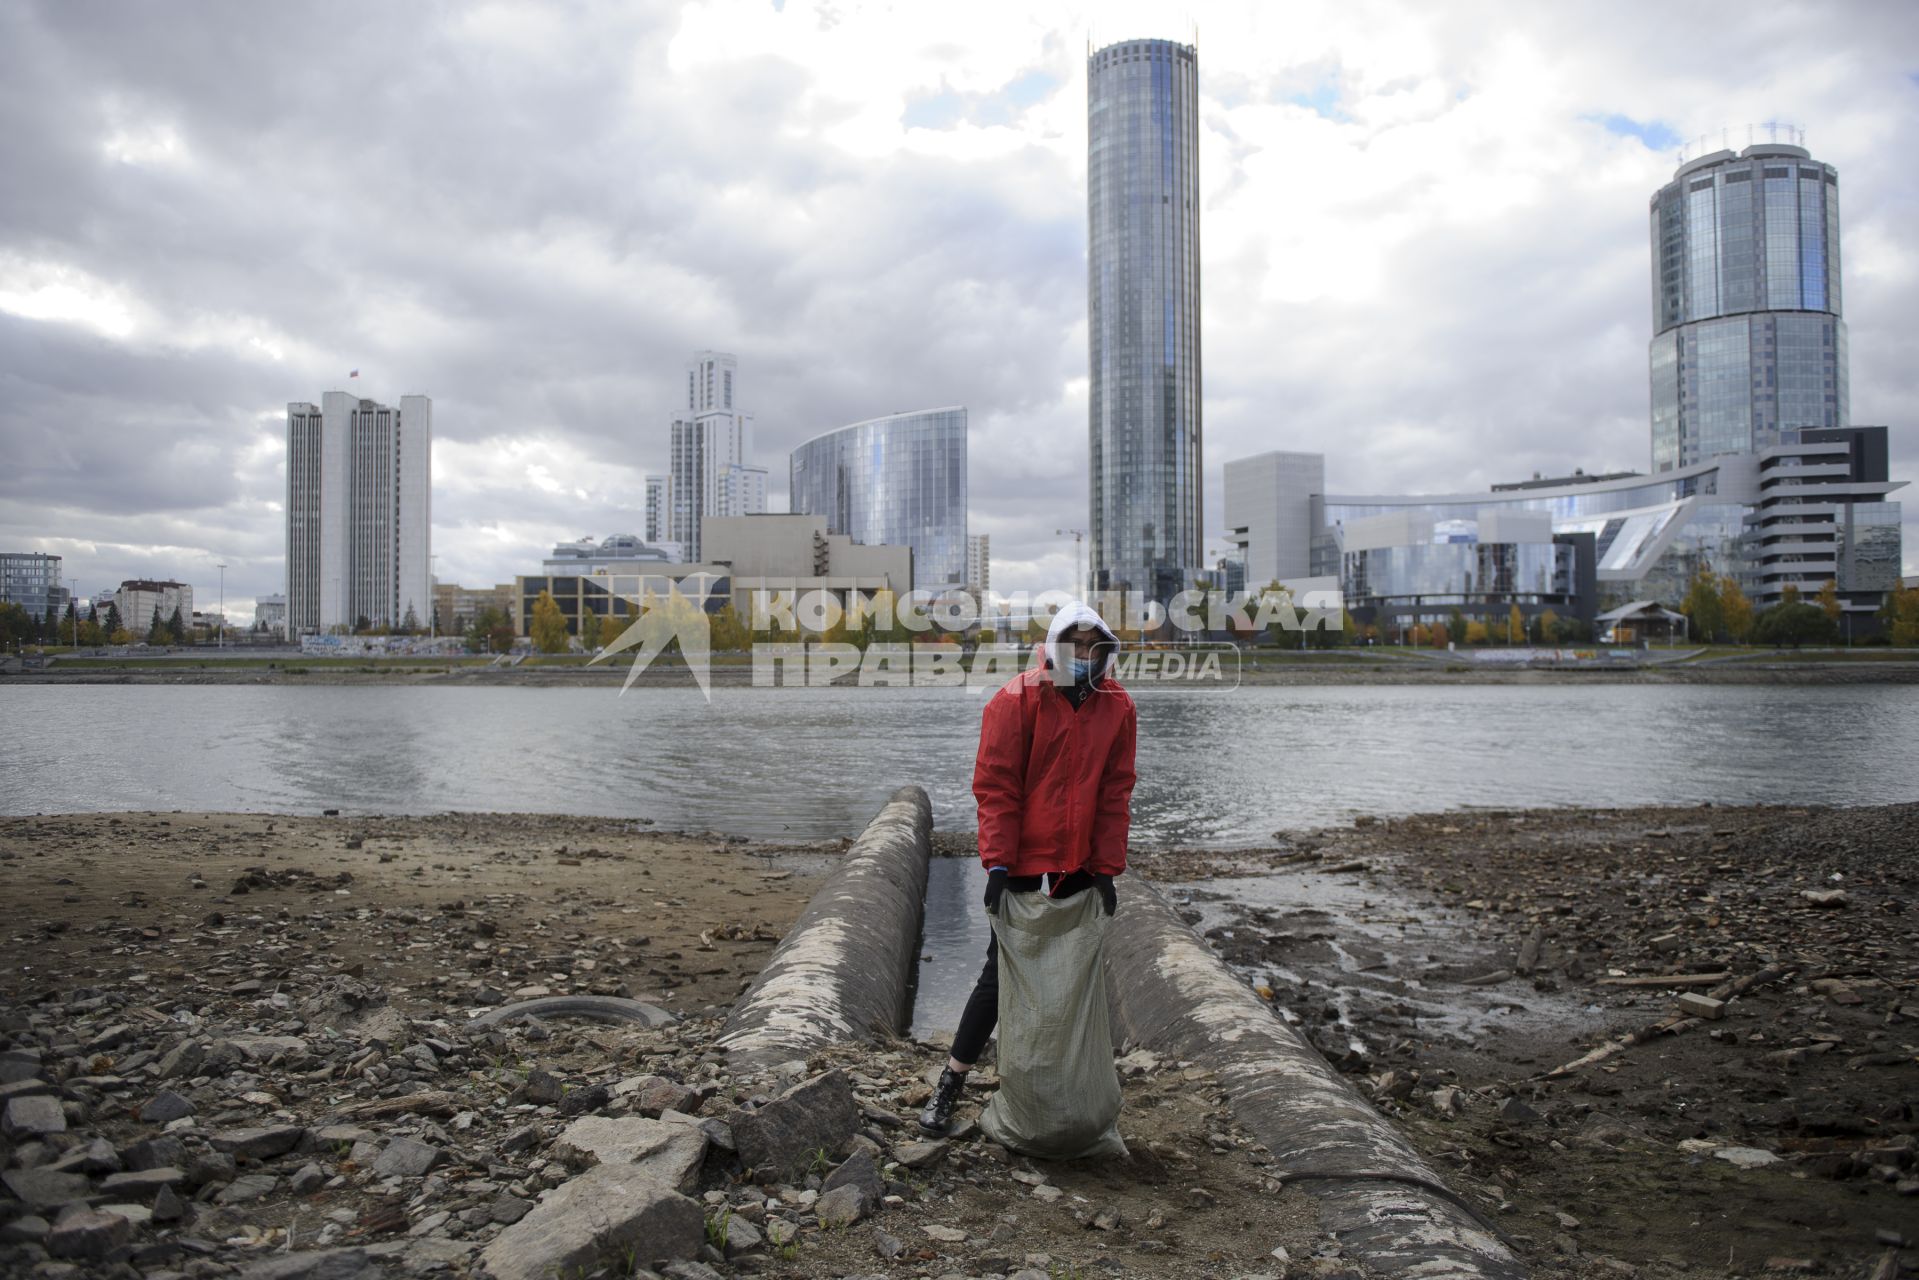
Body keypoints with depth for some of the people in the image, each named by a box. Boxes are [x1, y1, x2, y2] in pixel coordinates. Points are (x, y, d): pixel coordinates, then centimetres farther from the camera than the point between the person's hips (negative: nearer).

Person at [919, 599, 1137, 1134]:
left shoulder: (1117, 707, 2)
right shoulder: (1018, 700, -10)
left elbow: (1115, 795, 5)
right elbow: (996, 786, -11)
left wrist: (1108, 869, 1)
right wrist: (998, 864, -16)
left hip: (1080, 867, 4)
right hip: (1021, 862, -4)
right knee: (1001, 973, 0)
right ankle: (951, 1082, 13)